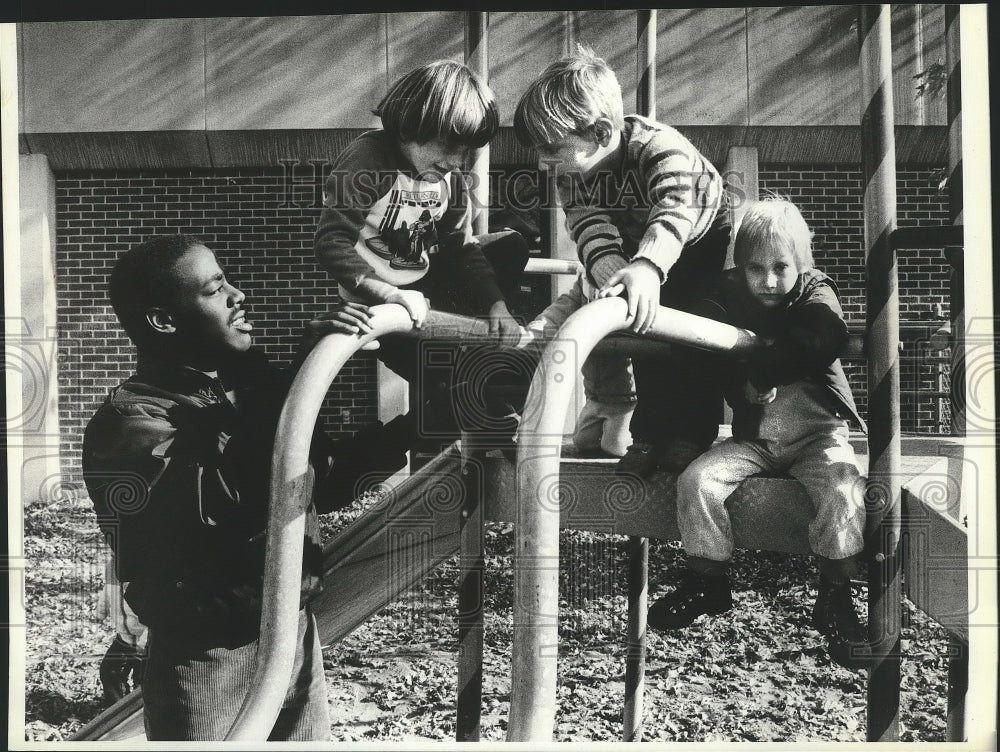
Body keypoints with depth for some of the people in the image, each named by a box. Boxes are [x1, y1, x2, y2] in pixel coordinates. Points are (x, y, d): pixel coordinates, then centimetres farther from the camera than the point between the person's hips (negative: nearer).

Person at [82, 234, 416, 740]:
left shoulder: (249, 381, 6)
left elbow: (322, 481, 16)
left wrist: (408, 430, 3)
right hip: (210, 662, -6)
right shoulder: (128, 420, -16)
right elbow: (238, 499, -32)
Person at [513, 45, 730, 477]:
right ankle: (649, 435, 12)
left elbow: (675, 211, -59)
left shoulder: (659, 147, -42)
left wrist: (647, 267, -79)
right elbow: (589, 226, -36)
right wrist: (611, 273, -58)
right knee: (645, 328, 3)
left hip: (700, 237, -5)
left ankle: (693, 434, 3)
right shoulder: (571, 170, -24)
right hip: (638, 244, 5)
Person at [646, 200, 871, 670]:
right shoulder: (729, 296, 3)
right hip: (754, 436, 2)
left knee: (844, 493, -30)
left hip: (818, 432, -2)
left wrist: (759, 369, -24)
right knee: (697, 480, -20)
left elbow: (827, 341, -26)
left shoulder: (816, 292, -3)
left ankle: (835, 600, -13)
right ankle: (707, 582, 0)